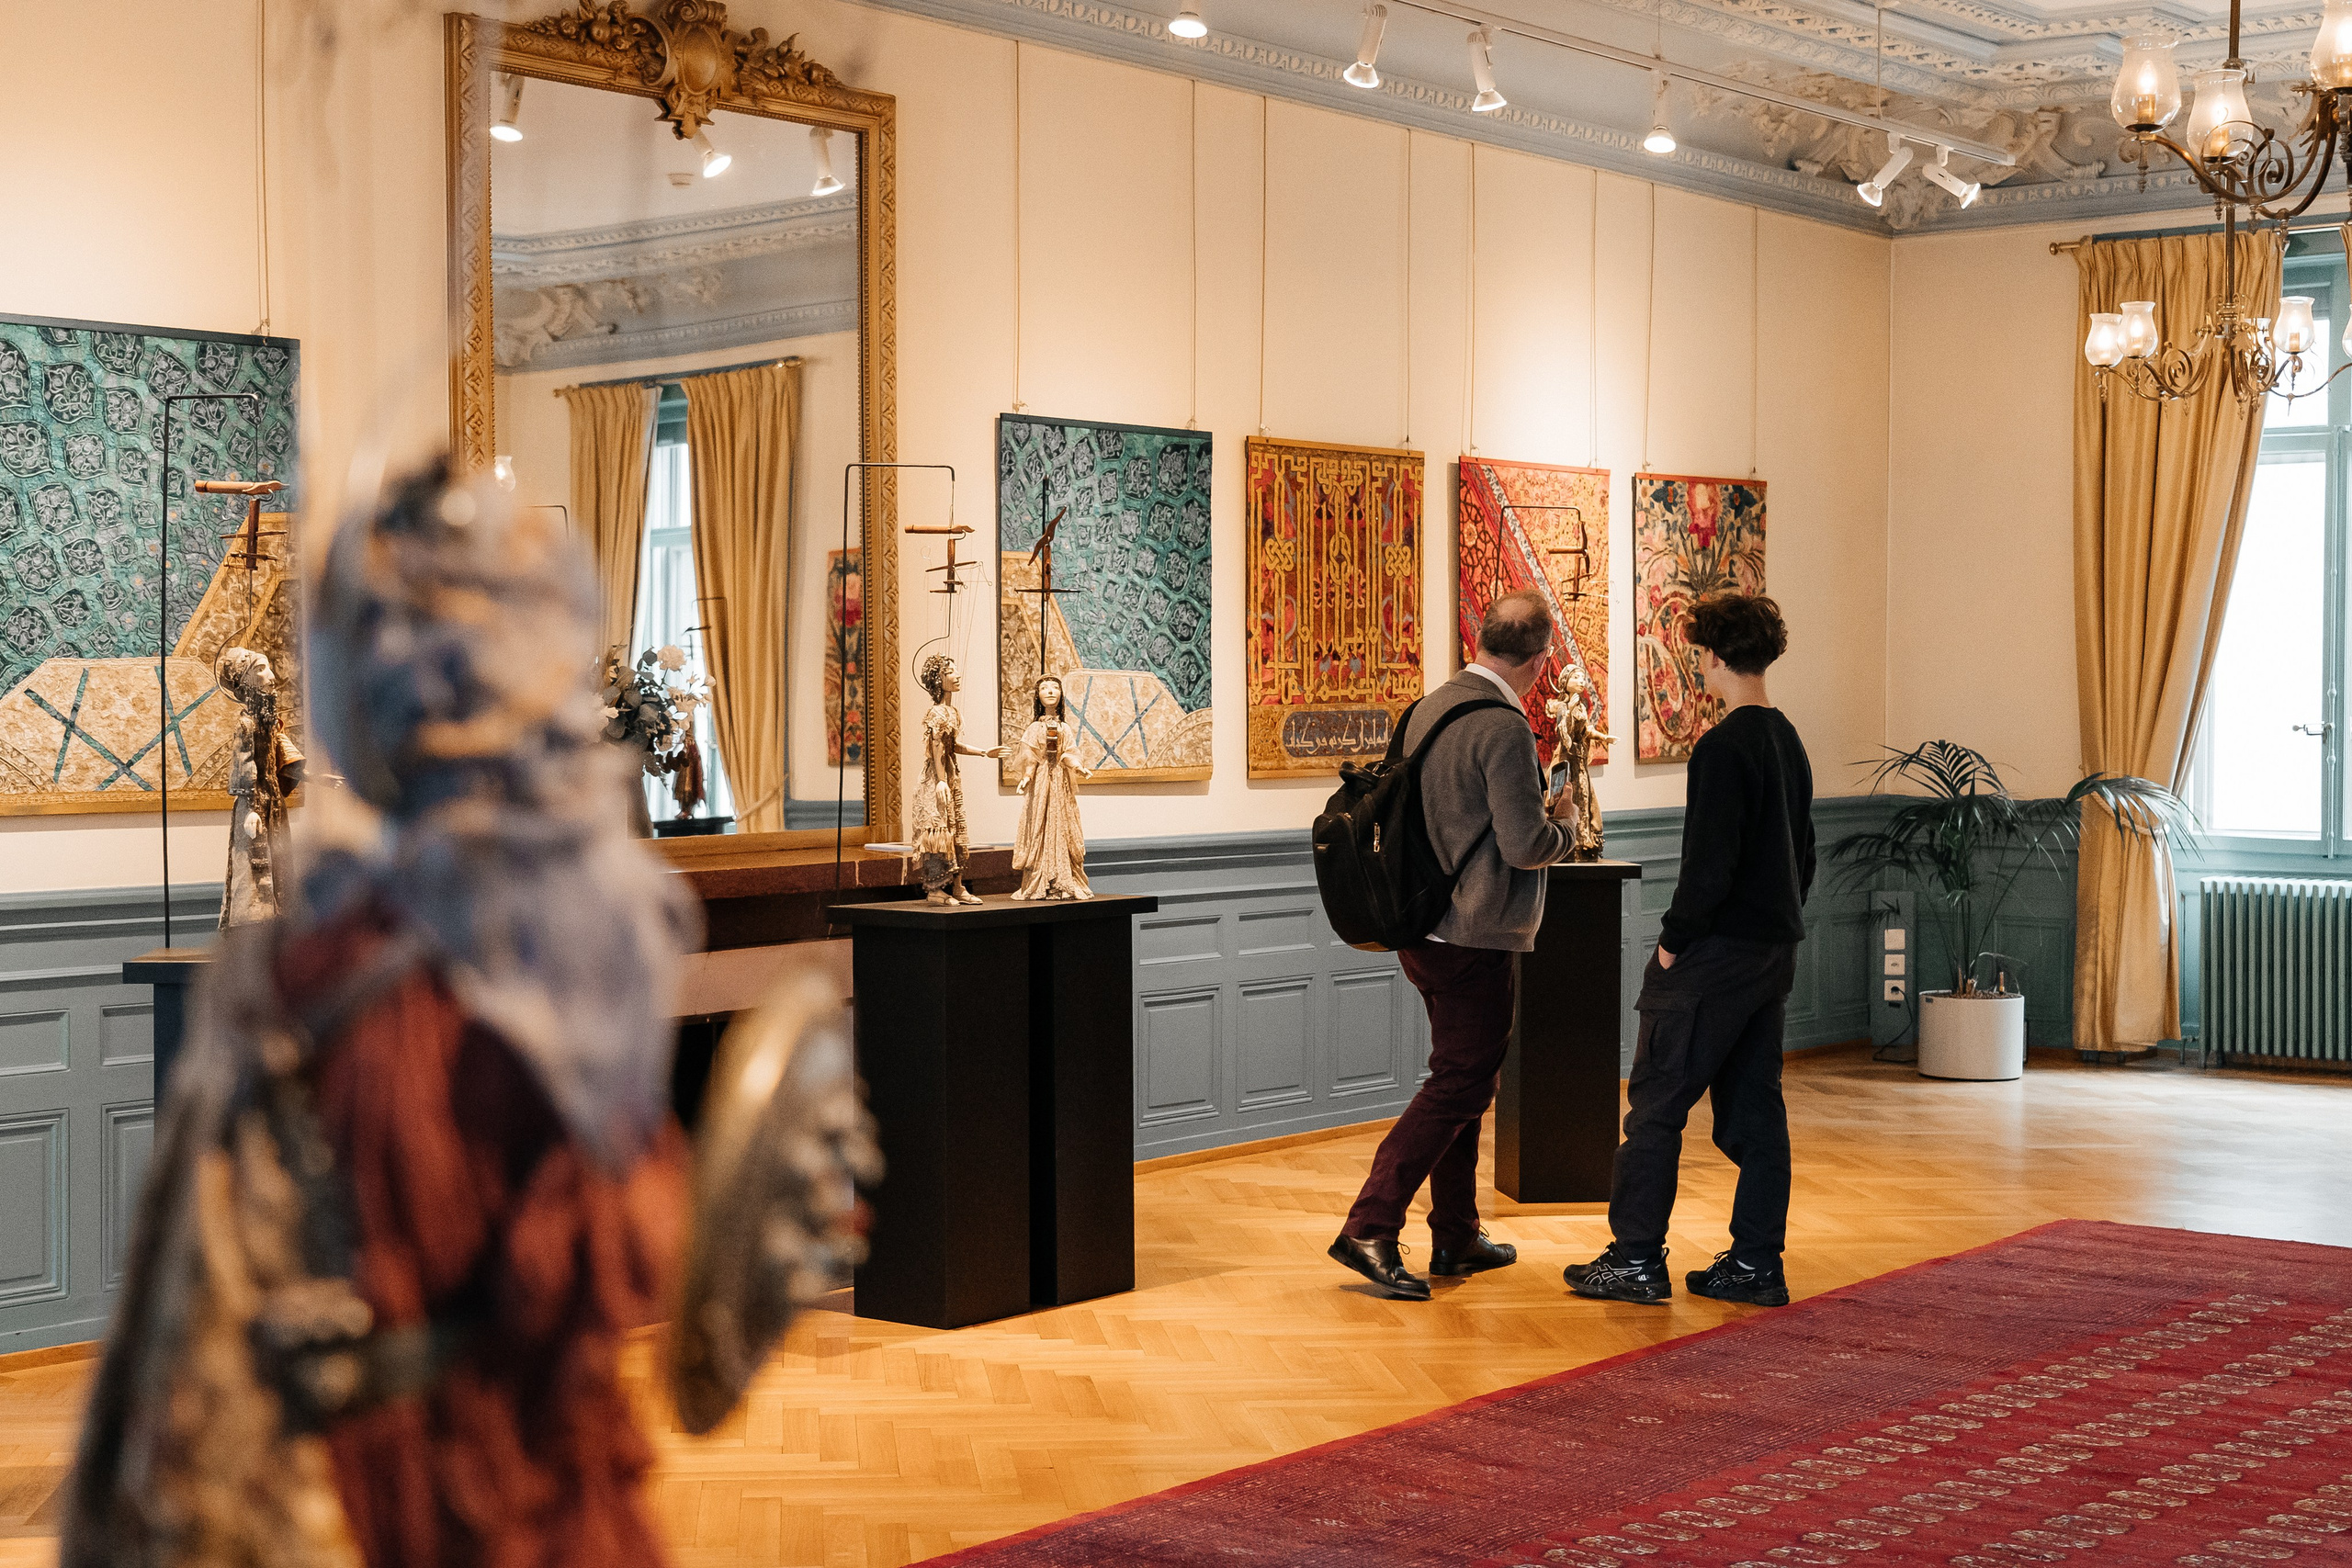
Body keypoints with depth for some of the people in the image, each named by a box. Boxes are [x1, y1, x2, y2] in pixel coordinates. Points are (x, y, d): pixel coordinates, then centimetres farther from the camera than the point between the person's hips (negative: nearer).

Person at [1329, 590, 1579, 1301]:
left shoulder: (1429, 708, 9)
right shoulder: (1504, 728, -18)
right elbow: (1526, 844, -21)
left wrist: (1539, 817, 20)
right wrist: (1565, 823, 0)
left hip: (1425, 925, 9)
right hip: (1476, 936, -9)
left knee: (1462, 1081, 18)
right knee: (1457, 1085, -3)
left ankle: (1456, 1235, 26)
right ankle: (1369, 1229, -8)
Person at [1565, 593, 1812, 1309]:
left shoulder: (1723, 748, -17)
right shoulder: (1788, 741, 11)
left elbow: (1710, 865, -22)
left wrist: (1673, 940, -11)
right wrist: (1777, 928, 20)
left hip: (1716, 953, -9)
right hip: (1773, 952, 9)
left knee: (1657, 1102, -1)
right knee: (1753, 1106, 11)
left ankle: (1637, 1258, 3)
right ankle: (1757, 1263, 14)